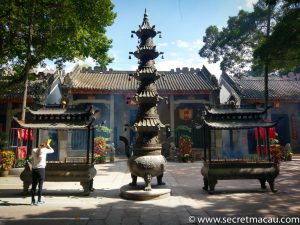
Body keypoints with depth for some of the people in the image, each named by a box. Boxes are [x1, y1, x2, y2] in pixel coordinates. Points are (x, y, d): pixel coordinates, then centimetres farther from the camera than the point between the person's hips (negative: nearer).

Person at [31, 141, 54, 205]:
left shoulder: (34, 150, 4)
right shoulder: (44, 150, -4)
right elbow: (52, 150, 10)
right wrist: (48, 146, 27)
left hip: (34, 169, 4)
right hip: (41, 169, -4)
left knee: (34, 185, 10)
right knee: (40, 186, 3)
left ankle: (33, 201, 16)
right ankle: (39, 201, 6)